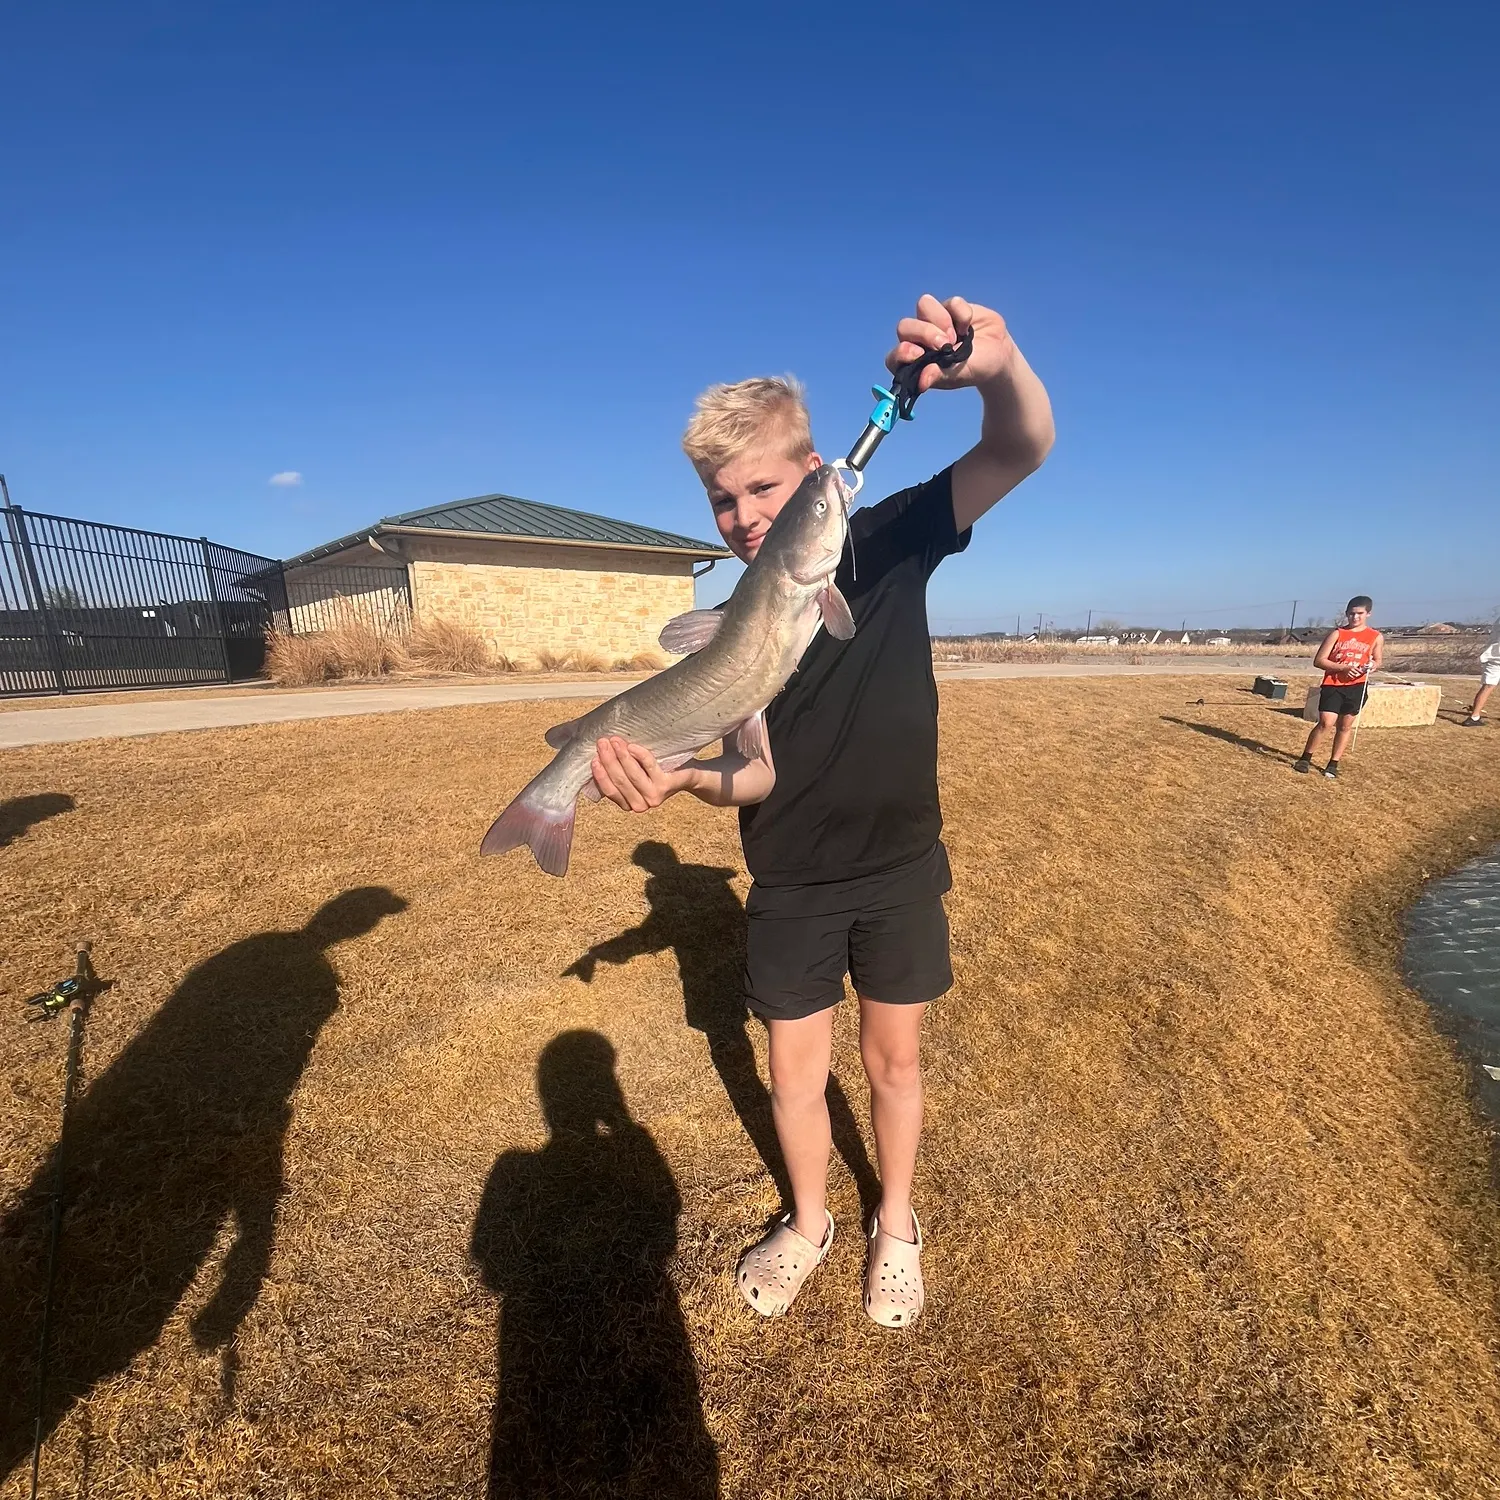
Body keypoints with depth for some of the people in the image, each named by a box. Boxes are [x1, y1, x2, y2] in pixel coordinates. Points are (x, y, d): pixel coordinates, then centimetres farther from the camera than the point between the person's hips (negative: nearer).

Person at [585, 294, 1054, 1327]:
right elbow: (756, 774, -11)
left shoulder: (890, 541, -8)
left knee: (893, 1058, 16)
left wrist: (999, 365, -39)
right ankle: (808, 1223, 45)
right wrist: (682, 773, -33)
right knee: (795, 1070, 15)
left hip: (900, 870, -1)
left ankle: (897, 1224, 46)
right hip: (791, 885, 1)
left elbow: (1024, 450, -18)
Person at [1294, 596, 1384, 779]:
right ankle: (1305, 758, 3)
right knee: (1326, 723, -12)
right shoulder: (1337, 633, -1)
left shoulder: (1376, 637, 5)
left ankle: (1333, 764, 18)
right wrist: (1343, 668, -17)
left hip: (1357, 687, 2)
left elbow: (1378, 660, 17)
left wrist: (1373, 666, -8)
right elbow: (1319, 660, -5)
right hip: (1333, 685, -2)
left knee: (1345, 726, 8)